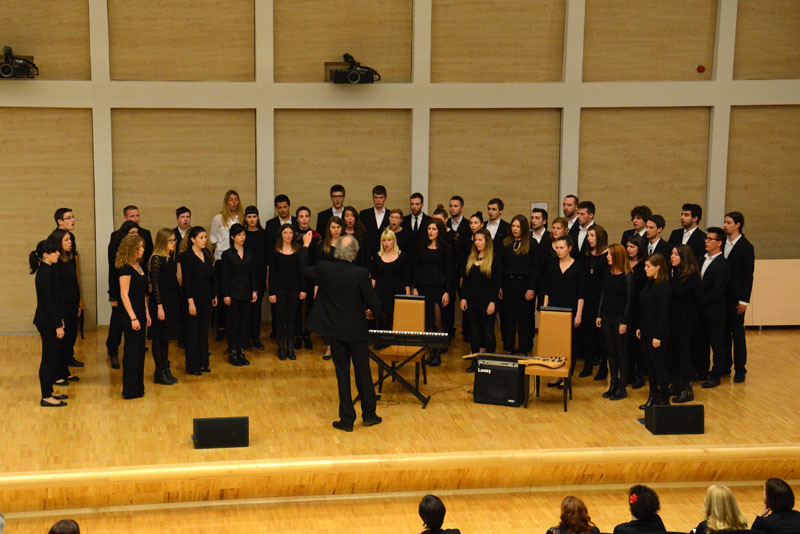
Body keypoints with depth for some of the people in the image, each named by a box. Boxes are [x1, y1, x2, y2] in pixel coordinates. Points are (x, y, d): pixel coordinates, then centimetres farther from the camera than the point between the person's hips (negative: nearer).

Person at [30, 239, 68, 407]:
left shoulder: (49, 270, 11)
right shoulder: (44, 273, -19)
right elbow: (48, 301, -20)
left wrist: (60, 320, 17)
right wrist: (58, 325, -18)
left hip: (50, 321, 10)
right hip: (47, 323, -10)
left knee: (53, 357, 16)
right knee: (49, 359, -2)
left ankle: (48, 392, 25)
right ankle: (46, 397, 5)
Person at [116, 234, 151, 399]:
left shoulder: (139, 267, 12)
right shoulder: (126, 269, -15)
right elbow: (124, 295, -17)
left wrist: (146, 313, 16)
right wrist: (133, 318, -19)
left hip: (140, 313, 9)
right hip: (131, 314, -9)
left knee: (139, 350, 12)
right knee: (131, 351, -4)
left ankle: (137, 387, 20)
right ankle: (130, 390, 1)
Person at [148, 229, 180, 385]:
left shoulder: (172, 257, 8)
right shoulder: (157, 259, -15)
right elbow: (154, 284, -16)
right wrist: (159, 306, -18)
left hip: (171, 300, 8)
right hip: (160, 300, -8)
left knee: (166, 337, 14)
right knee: (159, 337, 0)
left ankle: (165, 369, 22)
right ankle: (159, 373, 6)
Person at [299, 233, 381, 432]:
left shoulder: (324, 269, -11)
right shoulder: (361, 274, -18)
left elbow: (303, 269, 11)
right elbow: (375, 305, -16)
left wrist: (305, 246, 24)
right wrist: (371, 312, 8)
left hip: (335, 331, 2)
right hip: (357, 330, -2)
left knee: (342, 374, 9)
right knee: (362, 372, 13)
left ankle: (347, 419, 12)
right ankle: (369, 414, 24)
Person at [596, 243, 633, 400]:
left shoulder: (627, 276, -11)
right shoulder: (607, 273, 6)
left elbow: (629, 300, -11)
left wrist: (624, 322, -13)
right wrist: (599, 315, 8)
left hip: (620, 317, -6)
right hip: (607, 316, 6)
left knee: (621, 352, 0)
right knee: (610, 352, 10)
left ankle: (622, 387, 6)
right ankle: (613, 384, 18)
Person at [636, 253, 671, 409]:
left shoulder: (664, 286, -16)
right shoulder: (649, 283, 10)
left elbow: (664, 313, -17)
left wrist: (658, 336, -19)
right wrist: (640, 327, 14)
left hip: (657, 332, -9)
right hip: (646, 331, 9)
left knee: (659, 366, -1)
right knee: (650, 366, 14)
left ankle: (664, 400, 7)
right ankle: (653, 397, 22)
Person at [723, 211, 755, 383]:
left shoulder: (746, 247, -8)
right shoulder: (722, 244, 6)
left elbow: (748, 275, -9)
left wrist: (744, 300, -12)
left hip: (736, 296, -5)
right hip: (721, 295, 5)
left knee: (737, 332, 1)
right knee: (723, 331, 10)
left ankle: (740, 369, 8)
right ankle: (725, 366, 20)